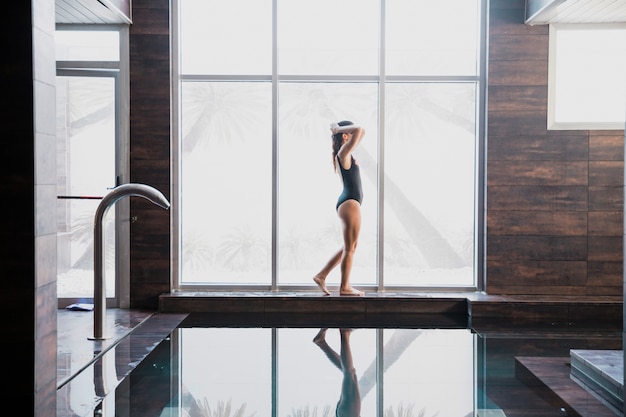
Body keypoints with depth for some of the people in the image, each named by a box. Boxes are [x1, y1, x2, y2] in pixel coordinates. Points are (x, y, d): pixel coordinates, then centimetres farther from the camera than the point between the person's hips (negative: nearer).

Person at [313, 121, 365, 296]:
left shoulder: (346, 153, 15)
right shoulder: (343, 152, -12)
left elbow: (361, 132, 26)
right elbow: (359, 130, -26)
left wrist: (339, 129, 15)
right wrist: (339, 129, -11)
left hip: (348, 203, 10)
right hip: (349, 203, -10)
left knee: (349, 247, 16)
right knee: (350, 247, -2)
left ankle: (321, 275, 19)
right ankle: (345, 287, 5)